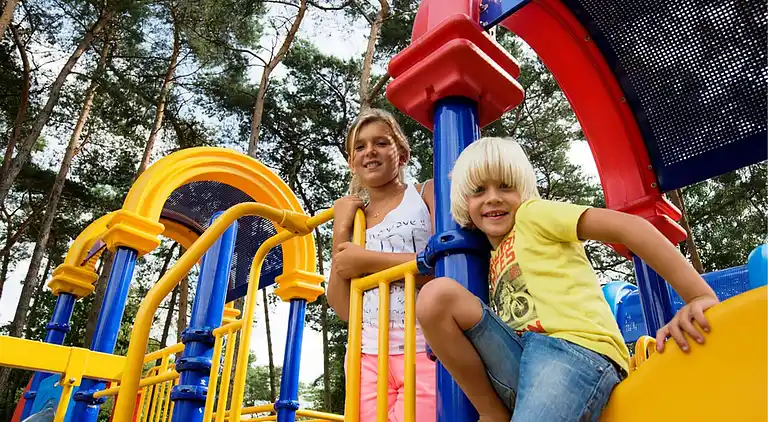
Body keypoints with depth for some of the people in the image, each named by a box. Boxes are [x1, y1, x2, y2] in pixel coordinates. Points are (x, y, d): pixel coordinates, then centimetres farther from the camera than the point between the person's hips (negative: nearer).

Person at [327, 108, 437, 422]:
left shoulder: (427, 194, 3)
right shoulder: (350, 217, 13)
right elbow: (343, 308, 6)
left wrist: (367, 260, -9)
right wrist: (342, 231, 0)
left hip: (426, 351, -4)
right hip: (368, 357, 4)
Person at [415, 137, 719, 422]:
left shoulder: (532, 214, 6)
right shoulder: (493, 257, 26)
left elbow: (627, 226, -6)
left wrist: (701, 297, -15)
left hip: (574, 350, -7)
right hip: (523, 358, 7)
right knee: (436, 294, -12)